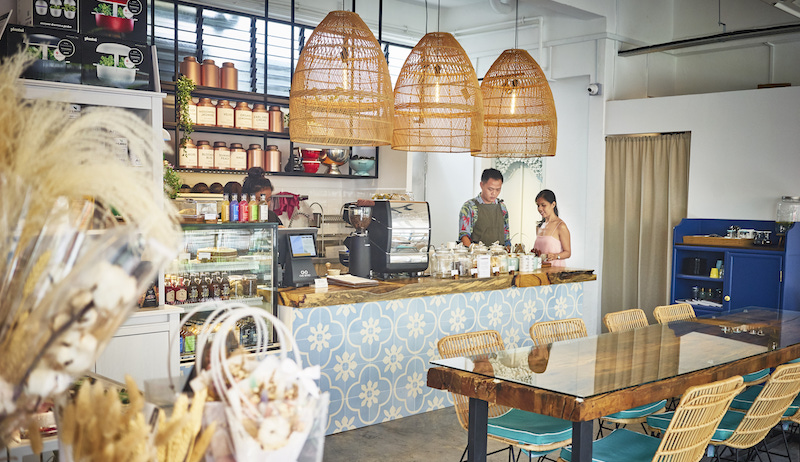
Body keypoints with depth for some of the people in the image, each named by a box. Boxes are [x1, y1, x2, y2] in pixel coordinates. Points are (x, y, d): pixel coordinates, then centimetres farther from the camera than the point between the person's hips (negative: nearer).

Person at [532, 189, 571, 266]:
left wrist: (555, 256, -20)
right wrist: (534, 253, 6)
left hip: (556, 266, -6)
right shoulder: (539, 227, 16)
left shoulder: (561, 226, -4)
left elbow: (567, 252, -3)